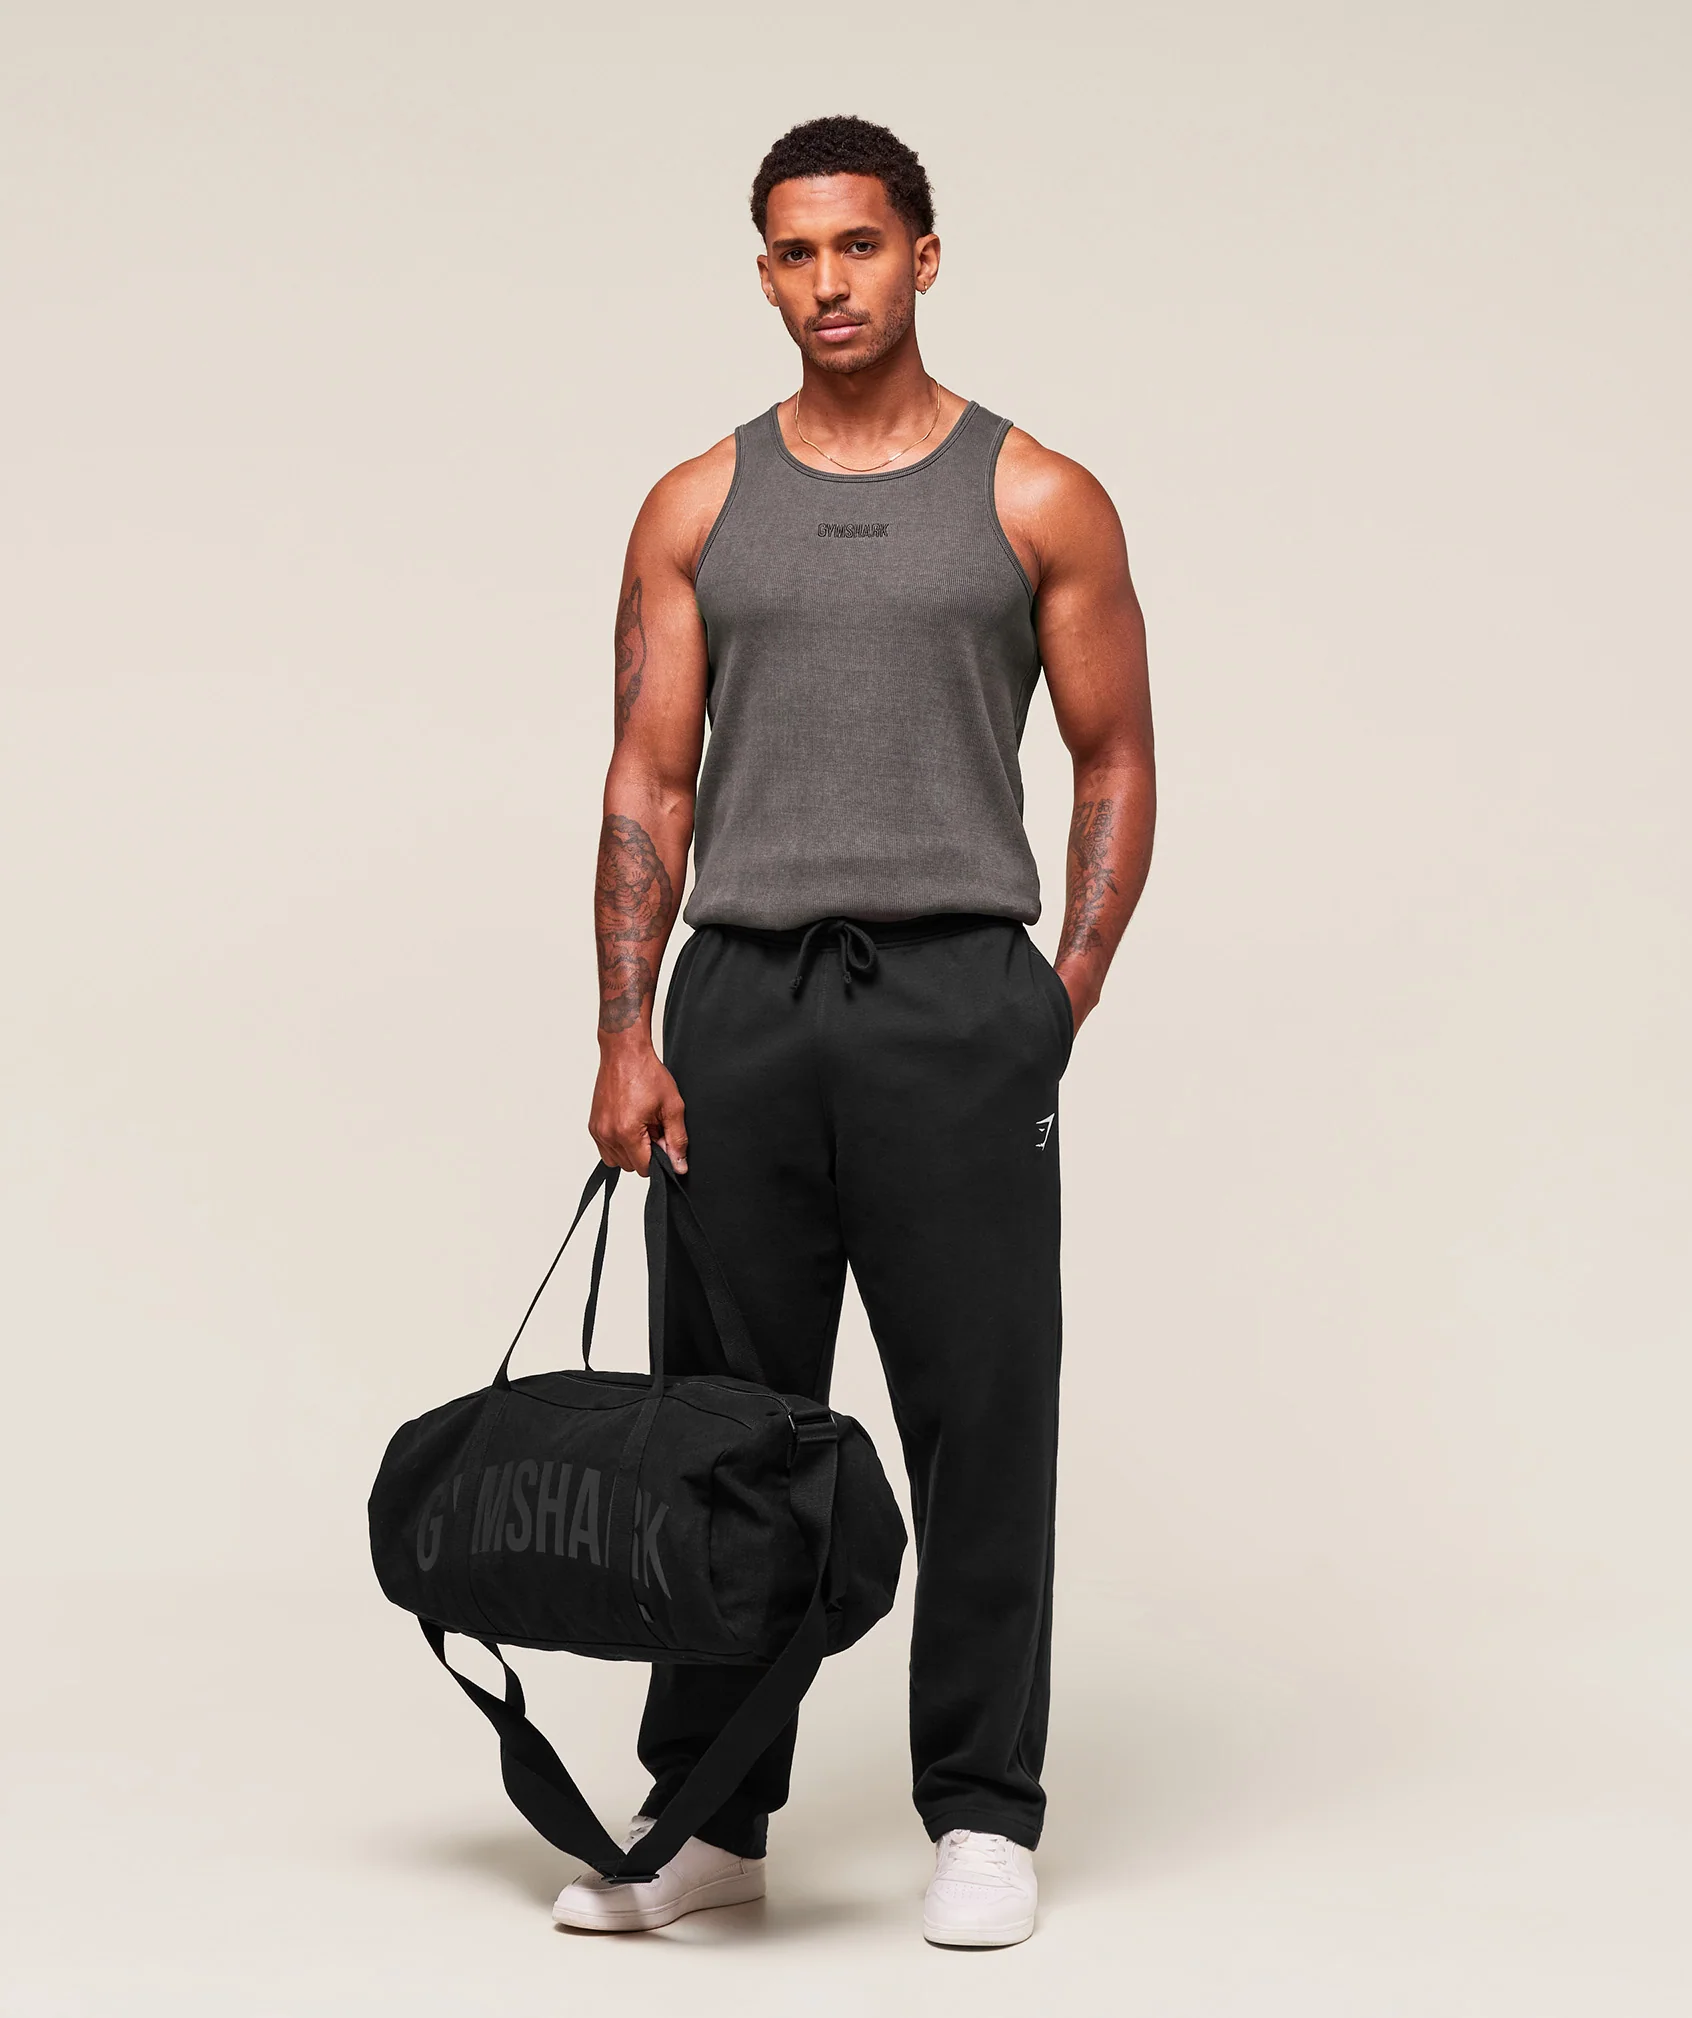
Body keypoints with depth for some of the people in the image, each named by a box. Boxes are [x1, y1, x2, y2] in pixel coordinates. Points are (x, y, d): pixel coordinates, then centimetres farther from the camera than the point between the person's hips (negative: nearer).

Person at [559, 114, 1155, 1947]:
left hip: (954, 998, -2)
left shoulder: (1038, 502, 3)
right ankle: (709, 1806, 19)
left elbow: (1113, 765, 5)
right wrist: (626, 1038, -3)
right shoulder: (697, 509, 9)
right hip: (739, 1003, 3)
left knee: (981, 1418, 0)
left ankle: (982, 1814, 11)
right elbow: (651, 780, 6)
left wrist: (1059, 1007, -4)